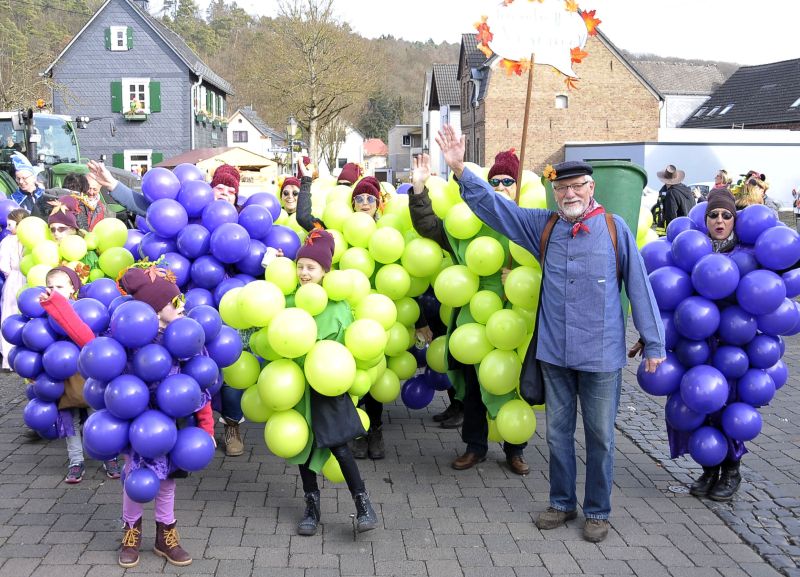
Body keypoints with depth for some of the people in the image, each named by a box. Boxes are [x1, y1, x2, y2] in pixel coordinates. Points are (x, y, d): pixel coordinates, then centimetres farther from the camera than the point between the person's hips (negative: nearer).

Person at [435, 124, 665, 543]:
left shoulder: (614, 228, -7)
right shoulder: (543, 225, 2)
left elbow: (639, 286, -4)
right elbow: (493, 205, 2)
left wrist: (653, 343, -2)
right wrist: (460, 170, -11)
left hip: (601, 355, -3)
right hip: (554, 352, 3)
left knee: (599, 437, 8)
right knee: (558, 432, 15)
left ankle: (597, 512, 26)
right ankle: (562, 504, 33)